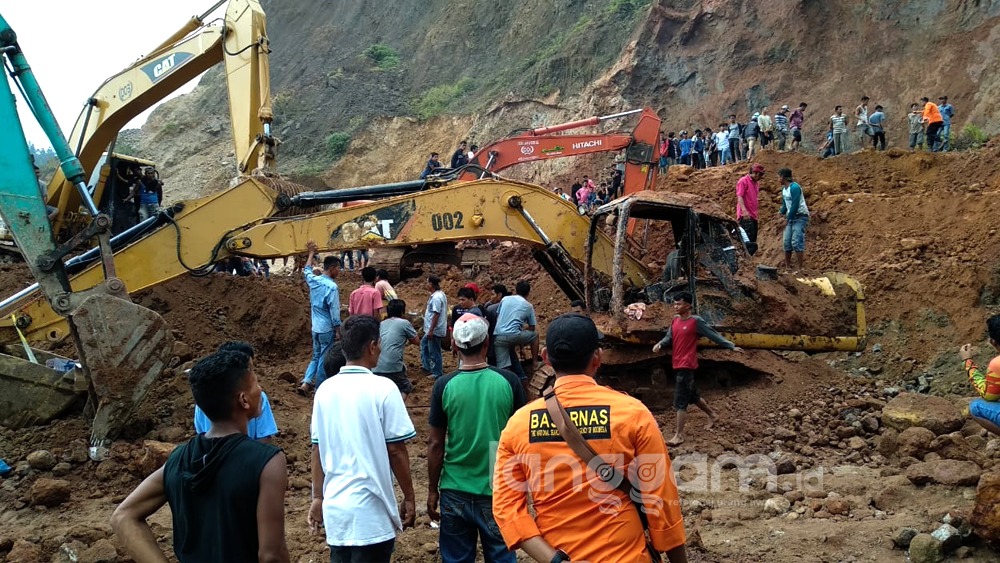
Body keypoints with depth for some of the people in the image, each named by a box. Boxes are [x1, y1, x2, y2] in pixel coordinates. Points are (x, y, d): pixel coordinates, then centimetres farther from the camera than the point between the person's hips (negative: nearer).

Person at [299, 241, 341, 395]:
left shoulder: (313, 280, 3)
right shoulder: (332, 286, -18)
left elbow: (306, 270, 26)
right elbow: (334, 311, -17)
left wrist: (311, 253, 38)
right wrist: (338, 330, -9)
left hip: (315, 327, 7)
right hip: (327, 329, -7)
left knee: (316, 356, 18)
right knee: (325, 359, 2)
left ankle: (306, 383, 6)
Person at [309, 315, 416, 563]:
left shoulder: (325, 389, 2)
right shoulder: (382, 388, -13)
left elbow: (317, 449, 8)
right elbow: (396, 451, -11)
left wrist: (318, 497, 17)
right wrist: (409, 498, 0)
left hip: (335, 506, 5)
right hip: (371, 509, -5)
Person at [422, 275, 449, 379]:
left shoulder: (436, 297, -23)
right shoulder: (440, 294, 9)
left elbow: (436, 314, -26)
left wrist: (431, 330, -24)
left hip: (435, 330, -11)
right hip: (432, 329, 11)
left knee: (434, 352, 0)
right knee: (424, 343, 26)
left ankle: (437, 374, 10)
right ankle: (427, 366, 33)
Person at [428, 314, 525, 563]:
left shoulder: (444, 385, -9)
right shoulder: (508, 381, -8)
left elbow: (436, 444, -4)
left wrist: (432, 490, 8)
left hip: (455, 491, 0)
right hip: (498, 490, 0)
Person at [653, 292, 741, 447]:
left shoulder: (696, 321, -12)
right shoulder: (675, 320, 9)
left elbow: (713, 335, -7)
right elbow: (669, 337, 11)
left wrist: (732, 346, -7)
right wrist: (660, 344, -9)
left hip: (687, 366, -8)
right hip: (677, 365, 8)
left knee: (680, 400, -9)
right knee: (692, 395, 22)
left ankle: (679, 435, -5)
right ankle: (712, 415, 43)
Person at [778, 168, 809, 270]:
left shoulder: (794, 187, -16)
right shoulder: (784, 189, 10)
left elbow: (795, 205, -20)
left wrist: (788, 219, -14)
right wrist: (782, 212, 3)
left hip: (800, 217, -9)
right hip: (791, 217, 9)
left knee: (796, 242, -15)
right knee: (786, 242, 6)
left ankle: (801, 268, -13)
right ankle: (787, 266, 14)